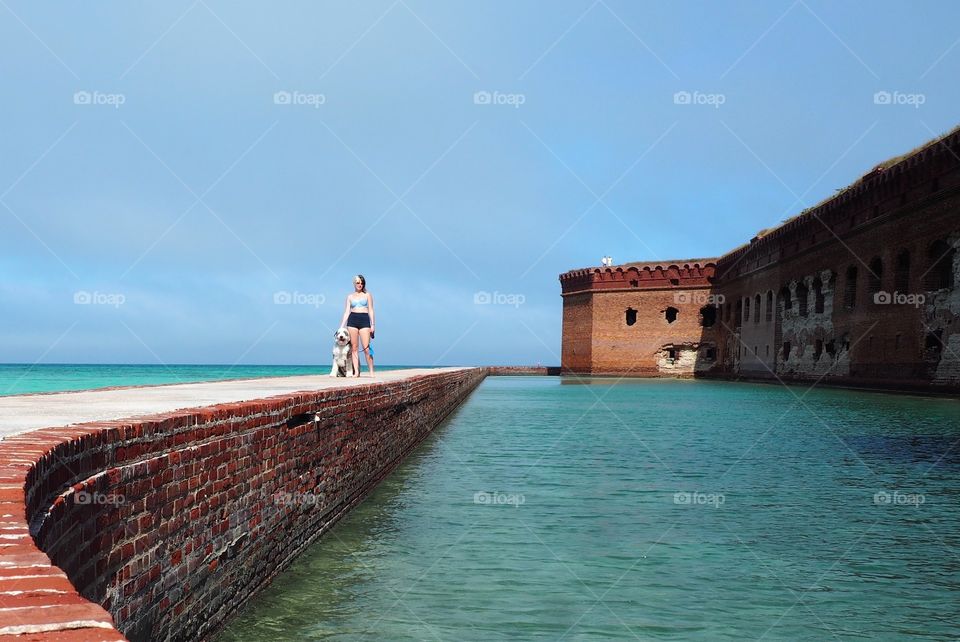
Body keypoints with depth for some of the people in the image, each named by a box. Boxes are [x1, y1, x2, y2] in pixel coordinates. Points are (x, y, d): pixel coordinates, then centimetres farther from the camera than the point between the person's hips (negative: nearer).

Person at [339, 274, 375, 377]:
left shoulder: (367, 295, 12)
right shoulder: (350, 296, 14)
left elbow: (371, 310, 8)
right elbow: (346, 312, 11)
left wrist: (372, 324, -2)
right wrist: (341, 327, 4)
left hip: (364, 320, -2)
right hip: (352, 321, 2)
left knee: (366, 348, -10)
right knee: (354, 348, -2)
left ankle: (371, 372, -6)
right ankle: (356, 372, -1)